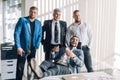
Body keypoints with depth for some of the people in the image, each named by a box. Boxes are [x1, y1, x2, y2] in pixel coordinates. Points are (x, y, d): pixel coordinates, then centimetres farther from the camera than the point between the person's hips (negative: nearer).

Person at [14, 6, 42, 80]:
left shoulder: (38, 23, 8)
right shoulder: (22, 20, -4)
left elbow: (40, 35, 11)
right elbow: (16, 33, -8)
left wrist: (37, 45, -3)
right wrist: (18, 47, -15)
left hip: (33, 49, 4)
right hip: (23, 48, -4)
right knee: (20, 68, -1)